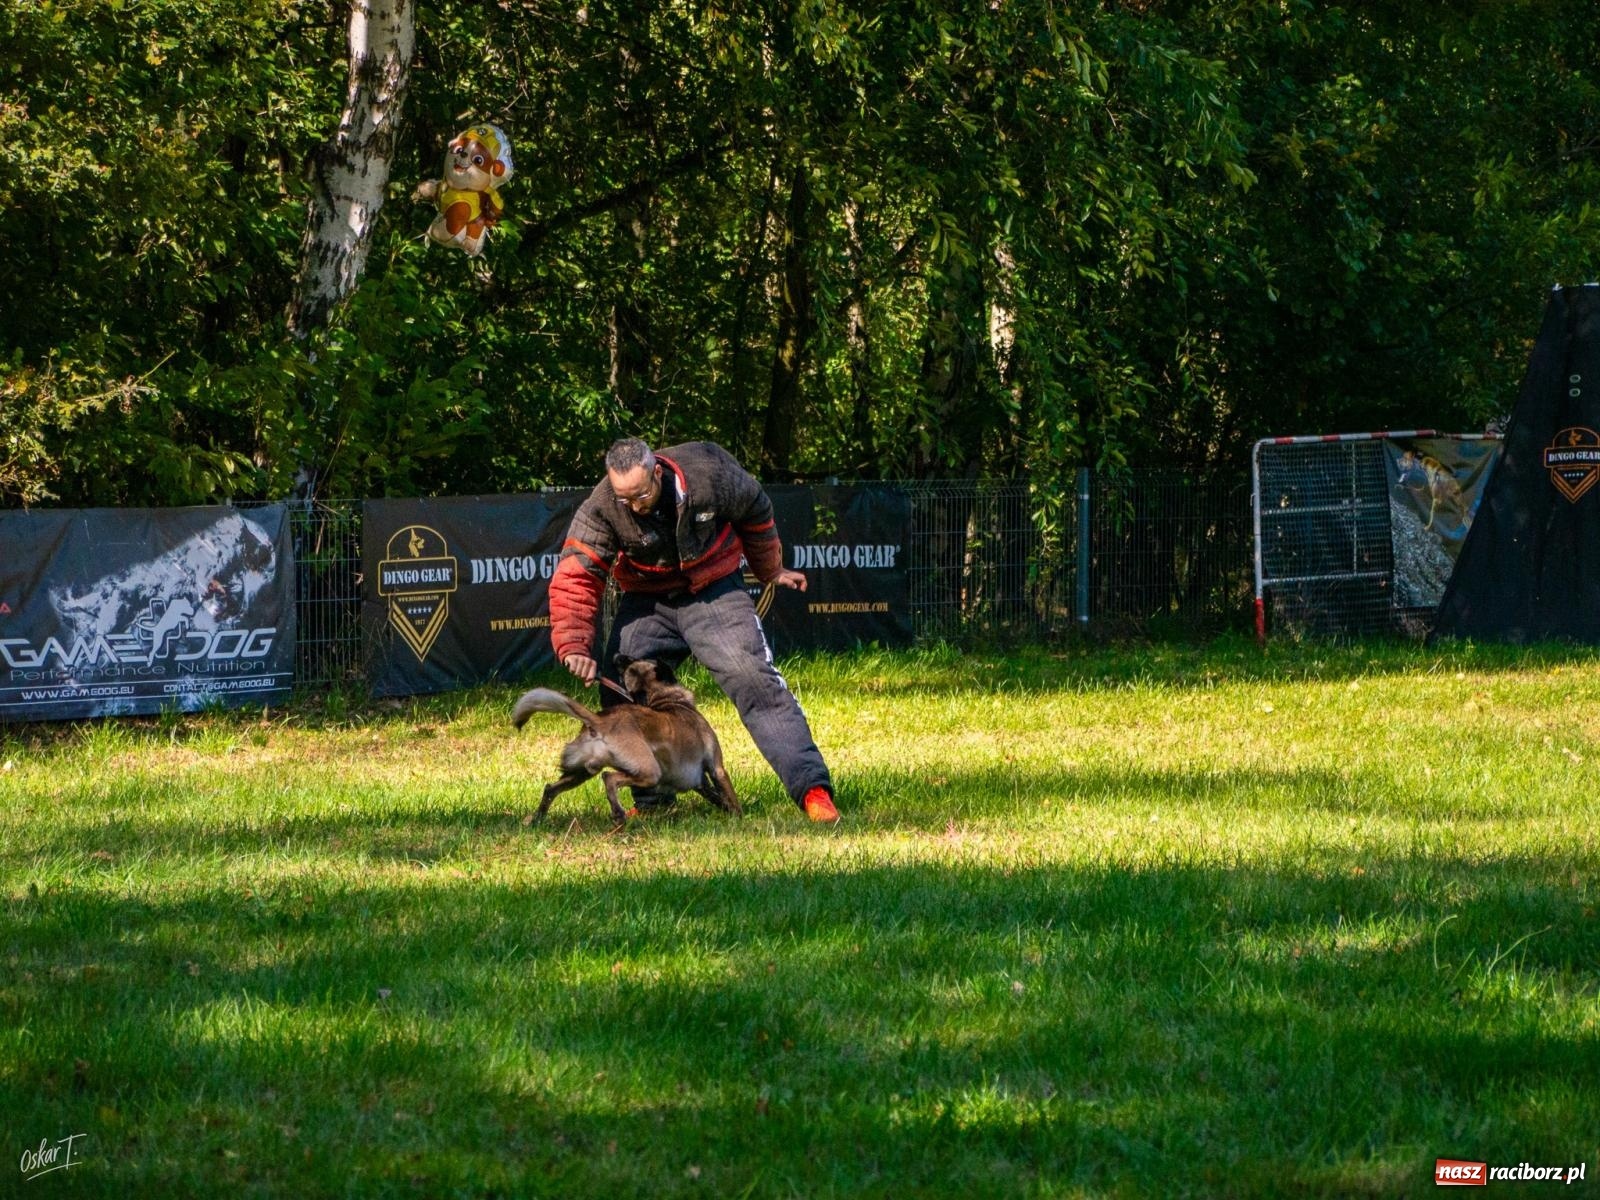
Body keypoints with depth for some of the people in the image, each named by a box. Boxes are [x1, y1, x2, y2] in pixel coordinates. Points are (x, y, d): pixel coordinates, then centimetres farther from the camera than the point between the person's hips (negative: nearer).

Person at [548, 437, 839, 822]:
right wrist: (573, 646, -38)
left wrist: (770, 569, 15)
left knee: (753, 679, -17)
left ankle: (812, 788, -19)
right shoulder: (601, 511, -22)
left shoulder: (709, 473, -22)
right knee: (618, 689, -11)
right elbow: (574, 579, -23)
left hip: (715, 592, -2)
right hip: (647, 602, 2)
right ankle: (651, 801, 4)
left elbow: (755, 512, -1)